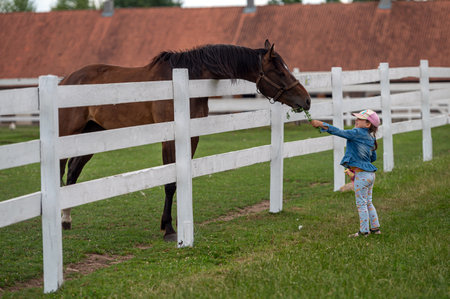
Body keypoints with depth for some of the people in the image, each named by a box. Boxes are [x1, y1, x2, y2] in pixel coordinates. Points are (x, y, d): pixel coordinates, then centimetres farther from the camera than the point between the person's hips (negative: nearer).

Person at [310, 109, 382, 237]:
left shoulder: (357, 133, -13)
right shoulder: (370, 137, 12)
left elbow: (339, 132, -18)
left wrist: (321, 124, -16)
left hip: (361, 174, -9)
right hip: (370, 173, 9)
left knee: (361, 204, 0)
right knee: (368, 203, 18)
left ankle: (364, 231, 5)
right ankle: (375, 227, 23)